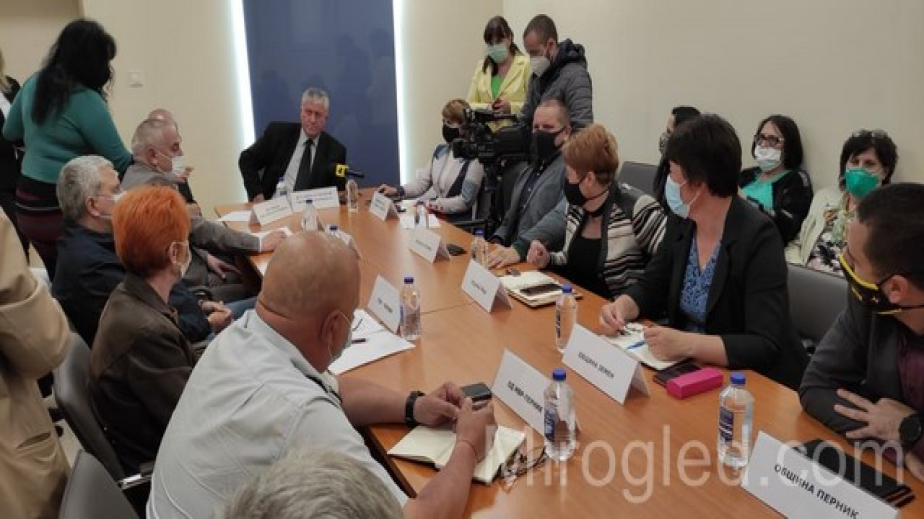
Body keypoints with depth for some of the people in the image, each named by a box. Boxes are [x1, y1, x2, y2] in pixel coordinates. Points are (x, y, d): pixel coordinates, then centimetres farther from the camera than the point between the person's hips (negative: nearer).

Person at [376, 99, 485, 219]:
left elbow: (464, 201, -15)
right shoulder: (440, 150, 10)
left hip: (459, 223, -6)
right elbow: (422, 183, 9)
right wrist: (396, 191, -6)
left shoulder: (474, 158, -13)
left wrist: (431, 204, -21)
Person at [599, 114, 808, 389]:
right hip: (693, 367, 6)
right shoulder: (681, 224, -2)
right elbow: (650, 288, 9)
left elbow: (765, 346, -25)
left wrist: (688, 344, -38)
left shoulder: (758, 237, -21)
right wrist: (621, 307, -12)